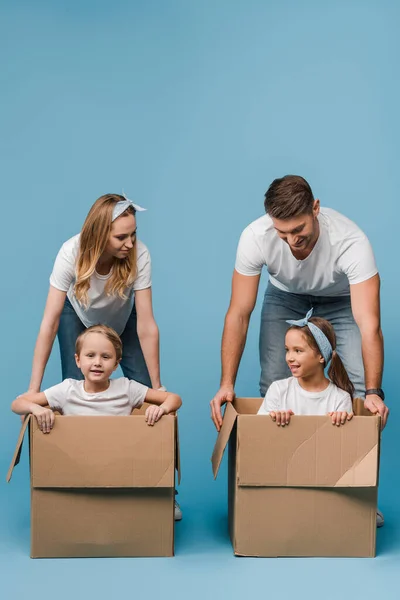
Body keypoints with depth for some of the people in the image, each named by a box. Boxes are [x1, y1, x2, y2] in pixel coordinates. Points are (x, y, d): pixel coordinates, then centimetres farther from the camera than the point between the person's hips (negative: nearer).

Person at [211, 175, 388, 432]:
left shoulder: (351, 241, -40)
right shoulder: (255, 237, -35)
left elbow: (369, 323, -43)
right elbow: (239, 314, -28)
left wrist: (373, 392, -51)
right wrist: (227, 384, -32)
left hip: (341, 297, -1)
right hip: (285, 295, 1)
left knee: (359, 383, -16)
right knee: (273, 384, -10)